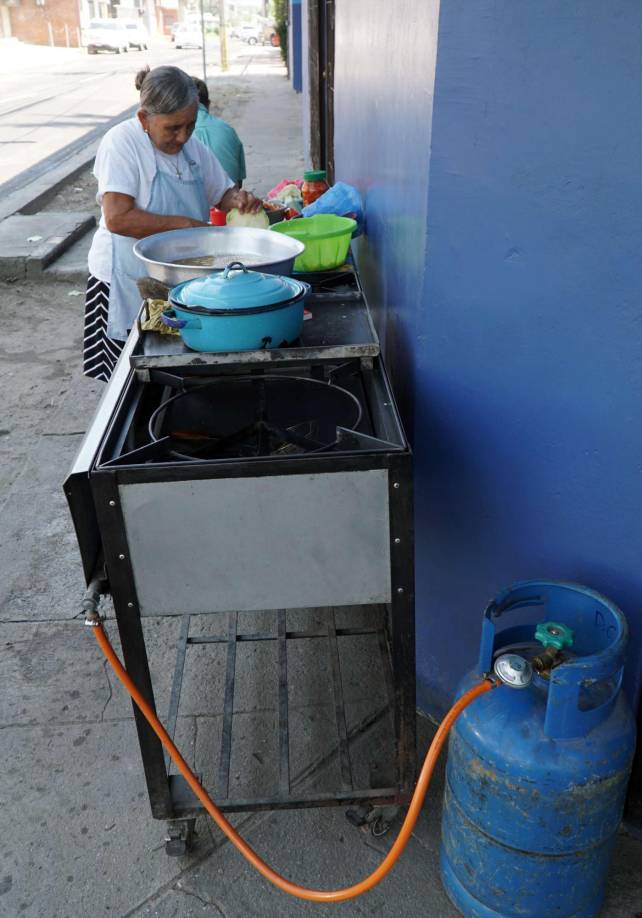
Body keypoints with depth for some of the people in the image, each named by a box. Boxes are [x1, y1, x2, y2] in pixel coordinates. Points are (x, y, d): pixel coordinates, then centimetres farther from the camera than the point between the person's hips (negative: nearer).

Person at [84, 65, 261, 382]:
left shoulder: (192, 145, 5)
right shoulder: (121, 143, -14)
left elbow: (222, 192, 16)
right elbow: (117, 218, -25)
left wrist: (238, 199, -8)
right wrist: (186, 225, -25)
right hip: (129, 283, -6)